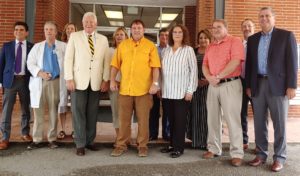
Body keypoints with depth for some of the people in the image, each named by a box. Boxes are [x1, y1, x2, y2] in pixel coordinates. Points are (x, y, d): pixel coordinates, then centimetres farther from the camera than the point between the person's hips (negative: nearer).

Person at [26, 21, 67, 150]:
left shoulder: (63, 46, 7)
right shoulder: (37, 47, 13)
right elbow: (30, 63, 6)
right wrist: (40, 73, -11)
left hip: (55, 82, -1)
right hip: (39, 82, 1)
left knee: (53, 112, 3)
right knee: (38, 112, 1)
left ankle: (52, 139, 12)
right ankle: (37, 140, 7)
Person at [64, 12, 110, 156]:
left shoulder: (103, 39, 10)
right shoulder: (74, 37, 5)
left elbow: (106, 61, 8)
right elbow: (68, 58, 1)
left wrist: (105, 80, 0)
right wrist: (69, 78, -8)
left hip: (96, 82, 2)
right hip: (79, 81, -2)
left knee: (92, 113, 7)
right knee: (78, 112, 1)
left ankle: (90, 141, 20)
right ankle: (80, 144, 9)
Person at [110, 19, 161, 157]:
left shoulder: (150, 46, 2)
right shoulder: (122, 45, 9)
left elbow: (155, 67, -3)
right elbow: (115, 65, 9)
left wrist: (155, 83, -11)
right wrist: (112, 80, 2)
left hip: (144, 89, -2)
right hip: (125, 88, 2)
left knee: (143, 119, 6)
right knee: (124, 119, 9)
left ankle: (142, 145, 19)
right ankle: (121, 145, 20)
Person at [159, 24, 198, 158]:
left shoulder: (188, 50, -1)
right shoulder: (166, 50, 11)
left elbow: (193, 70, -4)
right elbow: (162, 70, 13)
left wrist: (190, 90, -9)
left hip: (182, 91, -4)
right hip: (167, 92, 4)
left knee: (180, 120, 1)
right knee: (171, 120, 10)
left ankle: (179, 147, 9)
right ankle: (172, 144, 22)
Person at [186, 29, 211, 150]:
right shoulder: (194, 52, 11)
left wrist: (209, 80, -13)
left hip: (209, 85, -3)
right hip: (195, 86, 3)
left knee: (207, 113, -2)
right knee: (195, 113, 5)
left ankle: (207, 141, 9)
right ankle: (196, 141, 16)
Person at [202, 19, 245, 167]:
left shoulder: (235, 41, -3)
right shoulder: (210, 47, 18)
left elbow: (236, 62, -16)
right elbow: (204, 65, 12)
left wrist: (219, 76, -14)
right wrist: (209, 77, -8)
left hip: (230, 84, -6)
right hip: (212, 86, 7)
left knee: (232, 119, -5)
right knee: (212, 118, 9)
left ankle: (237, 153, 2)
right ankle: (213, 149, 20)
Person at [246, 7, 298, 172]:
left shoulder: (286, 35, 1)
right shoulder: (252, 39, 13)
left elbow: (292, 62, -4)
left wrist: (291, 85, -11)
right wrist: (248, 85, 7)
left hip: (278, 85, -4)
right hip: (258, 84, 4)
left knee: (279, 123, 2)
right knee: (259, 123, 8)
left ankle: (279, 157, 14)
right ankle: (261, 154, 21)